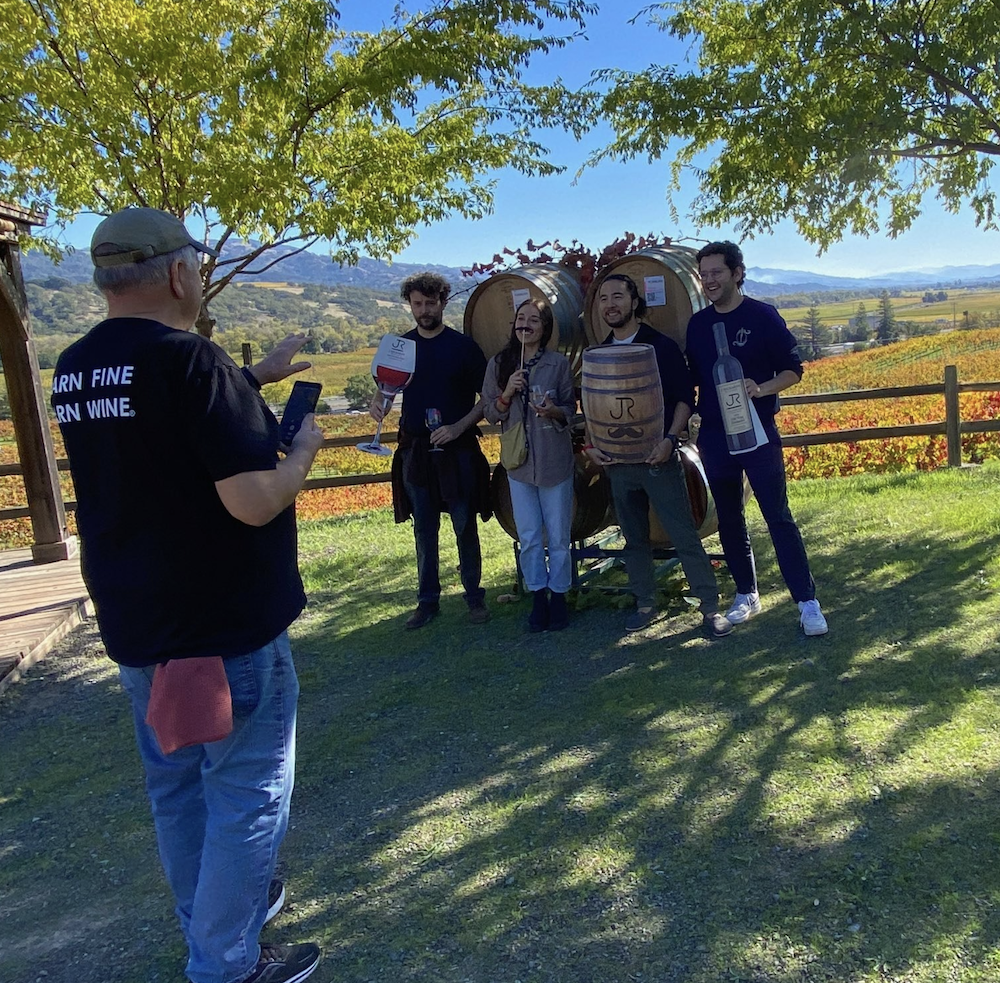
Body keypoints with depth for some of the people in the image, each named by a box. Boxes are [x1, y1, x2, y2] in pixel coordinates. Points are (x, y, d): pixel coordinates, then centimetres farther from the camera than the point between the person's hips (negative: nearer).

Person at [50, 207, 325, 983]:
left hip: (134, 622, 8)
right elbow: (255, 501, -25)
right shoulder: (189, 359, -21)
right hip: (227, 624, -8)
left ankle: (215, 916, 41)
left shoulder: (75, 371, 5)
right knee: (247, 792, 7)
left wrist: (258, 377, 20)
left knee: (177, 785, 21)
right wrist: (305, 447, -7)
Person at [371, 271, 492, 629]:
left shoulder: (463, 345, -4)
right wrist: (376, 402, -12)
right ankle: (427, 601, 20)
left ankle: (475, 597, 18)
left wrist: (459, 427, -16)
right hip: (415, 451, 3)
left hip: (458, 449, -3)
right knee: (424, 530, 10)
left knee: (465, 526, 5)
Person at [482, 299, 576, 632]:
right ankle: (538, 599, 20)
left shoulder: (558, 363, -4)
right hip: (518, 461, 2)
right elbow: (490, 414, 4)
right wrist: (507, 393, -14)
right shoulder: (499, 364, 2)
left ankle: (558, 597, 21)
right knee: (528, 538, 7)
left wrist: (554, 411, -19)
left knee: (558, 537, 7)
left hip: (555, 460, -1)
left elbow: (571, 409, 2)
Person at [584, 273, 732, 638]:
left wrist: (670, 439, -19)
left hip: (658, 458, -5)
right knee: (634, 539, 13)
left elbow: (685, 397, -7)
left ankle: (711, 607, 6)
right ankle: (645, 605, 25)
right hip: (616, 462, 5)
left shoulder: (661, 346, -4)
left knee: (685, 536, -3)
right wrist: (591, 445, 2)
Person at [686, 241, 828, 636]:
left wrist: (762, 389, -22)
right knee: (729, 520, 11)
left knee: (778, 517, -6)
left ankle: (808, 603, -1)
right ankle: (746, 595, 26)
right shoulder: (697, 324, 8)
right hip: (714, 436, 5)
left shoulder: (763, 316, -5)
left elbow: (793, 368, -4)